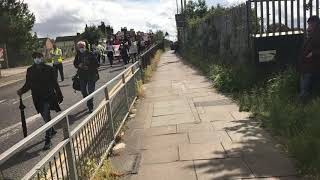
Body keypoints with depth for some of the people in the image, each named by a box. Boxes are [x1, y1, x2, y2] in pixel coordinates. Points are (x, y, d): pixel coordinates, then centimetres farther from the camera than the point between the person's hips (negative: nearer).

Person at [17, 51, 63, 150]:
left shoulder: (49, 69, -7)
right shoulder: (30, 70, 1)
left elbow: (55, 83, -3)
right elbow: (28, 84, 7)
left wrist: (59, 96, 1)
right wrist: (21, 91, -11)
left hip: (48, 96, -4)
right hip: (37, 98, 4)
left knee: (46, 117, -10)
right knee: (46, 117, 18)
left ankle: (48, 140, -5)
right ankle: (52, 130, 44)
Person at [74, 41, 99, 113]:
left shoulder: (90, 54, -9)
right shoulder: (78, 55, 2)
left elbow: (96, 64, -8)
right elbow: (75, 63, 13)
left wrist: (88, 67, -18)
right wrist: (79, 65, -9)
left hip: (91, 75, -4)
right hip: (82, 75, 4)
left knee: (90, 91, -2)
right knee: (83, 91, 10)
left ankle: (90, 107, 7)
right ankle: (89, 104, 31)